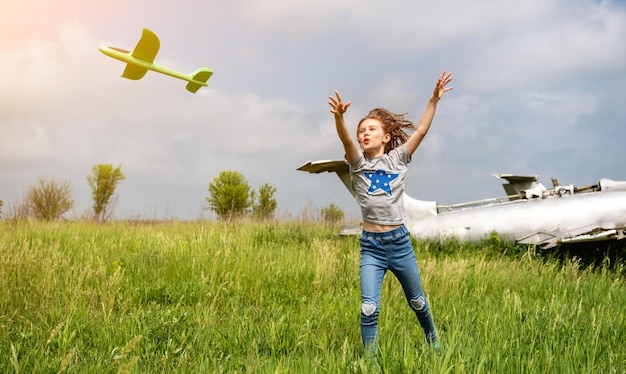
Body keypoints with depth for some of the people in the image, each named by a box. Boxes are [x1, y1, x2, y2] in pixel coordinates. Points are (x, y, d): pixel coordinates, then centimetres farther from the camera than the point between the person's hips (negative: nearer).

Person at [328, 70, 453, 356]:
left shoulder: (397, 159, 3)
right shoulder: (358, 162, -2)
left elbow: (421, 130, -2)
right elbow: (345, 139, -22)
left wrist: (434, 99, -9)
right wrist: (339, 117, -41)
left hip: (400, 241, 1)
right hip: (371, 246, -1)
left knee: (417, 301, 18)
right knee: (369, 308, -10)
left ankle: (433, 345, 41)